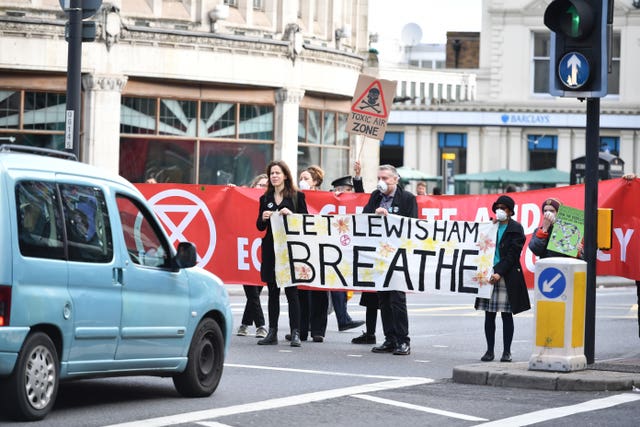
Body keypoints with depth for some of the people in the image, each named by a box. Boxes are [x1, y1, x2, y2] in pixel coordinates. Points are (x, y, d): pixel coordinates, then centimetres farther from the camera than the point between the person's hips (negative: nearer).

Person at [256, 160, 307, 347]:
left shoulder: (297, 196, 2)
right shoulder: (265, 198, 12)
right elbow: (260, 226, 13)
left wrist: (291, 214, -17)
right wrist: (263, 218, -8)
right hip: (270, 249, 4)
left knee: (291, 292, -5)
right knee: (273, 292, 6)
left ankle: (295, 333, -3)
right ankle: (272, 333, 9)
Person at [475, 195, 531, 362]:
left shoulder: (516, 228, 0)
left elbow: (512, 254, -9)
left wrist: (499, 272, -17)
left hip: (507, 276, -4)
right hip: (489, 273, 4)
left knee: (507, 314, 0)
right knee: (489, 314, 4)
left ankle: (507, 351, 5)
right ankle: (489, 350, 9)